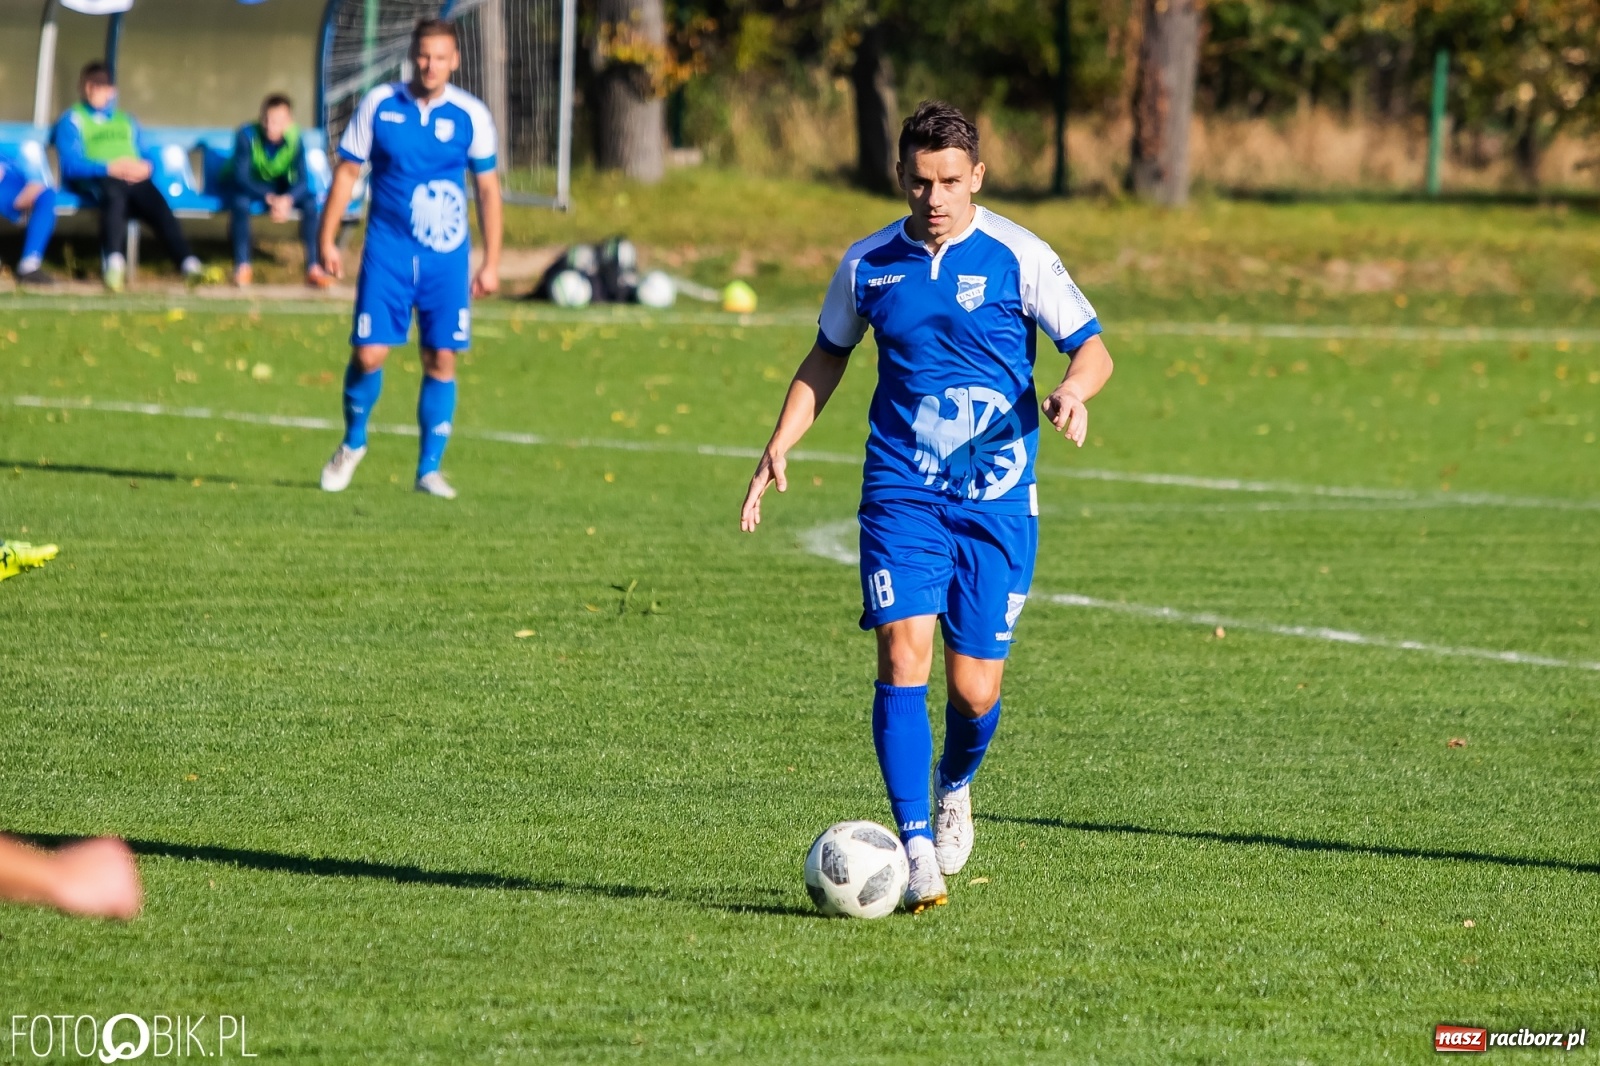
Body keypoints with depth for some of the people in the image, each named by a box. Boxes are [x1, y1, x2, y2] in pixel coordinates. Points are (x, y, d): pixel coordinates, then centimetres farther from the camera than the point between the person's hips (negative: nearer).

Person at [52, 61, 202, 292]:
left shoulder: (127, 121, 32)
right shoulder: (73, 120, 15)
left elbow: (146, 157, 23)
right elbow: (71, 165, -1)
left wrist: (144, 167, -3)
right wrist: (111, 168, -14)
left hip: (134, 178, 4)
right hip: (94, 180, -4)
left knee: (158, 205, -30)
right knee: (115, 196, -41)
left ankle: (189, 264, -48)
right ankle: (115, 264, -62)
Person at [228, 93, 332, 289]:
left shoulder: (294, 139, -19)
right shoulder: (248, 135, -26)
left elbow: (301, 180, -21)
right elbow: (241, 177, -28)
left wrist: (287, 199, -44)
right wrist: (270, 198, -43)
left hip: (281, 189, 2)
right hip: (250, 186, -2)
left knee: (310, 202, -25)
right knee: (240, 203, -36)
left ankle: (313, 268, -20)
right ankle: (242, 266, -25)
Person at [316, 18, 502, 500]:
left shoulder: (470, 115, -1)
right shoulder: (379, 104, -2)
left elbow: (488, 188, 6)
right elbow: (347, 172, 5)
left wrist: (491, 262, 4)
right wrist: (327, 240, 1)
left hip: (447, 257, 1)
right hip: (387, 251, -1)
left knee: (442, 359, 0)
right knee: (369, 353, -7)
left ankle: (429, 469, 10)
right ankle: (352, 443, 19)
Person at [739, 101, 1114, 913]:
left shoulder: (1016, 257, -4)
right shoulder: (867, 265, 4)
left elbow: (1092, 348, -1)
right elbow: (826, 357, 19)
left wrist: (1073, 390, -24)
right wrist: (780, 446, 8)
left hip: (997, 501, -1)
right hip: (900, 494, 1)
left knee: (974, 688, -1)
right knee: (903, 656, -16)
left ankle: (955, 789, 34)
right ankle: (917, 853, -15)